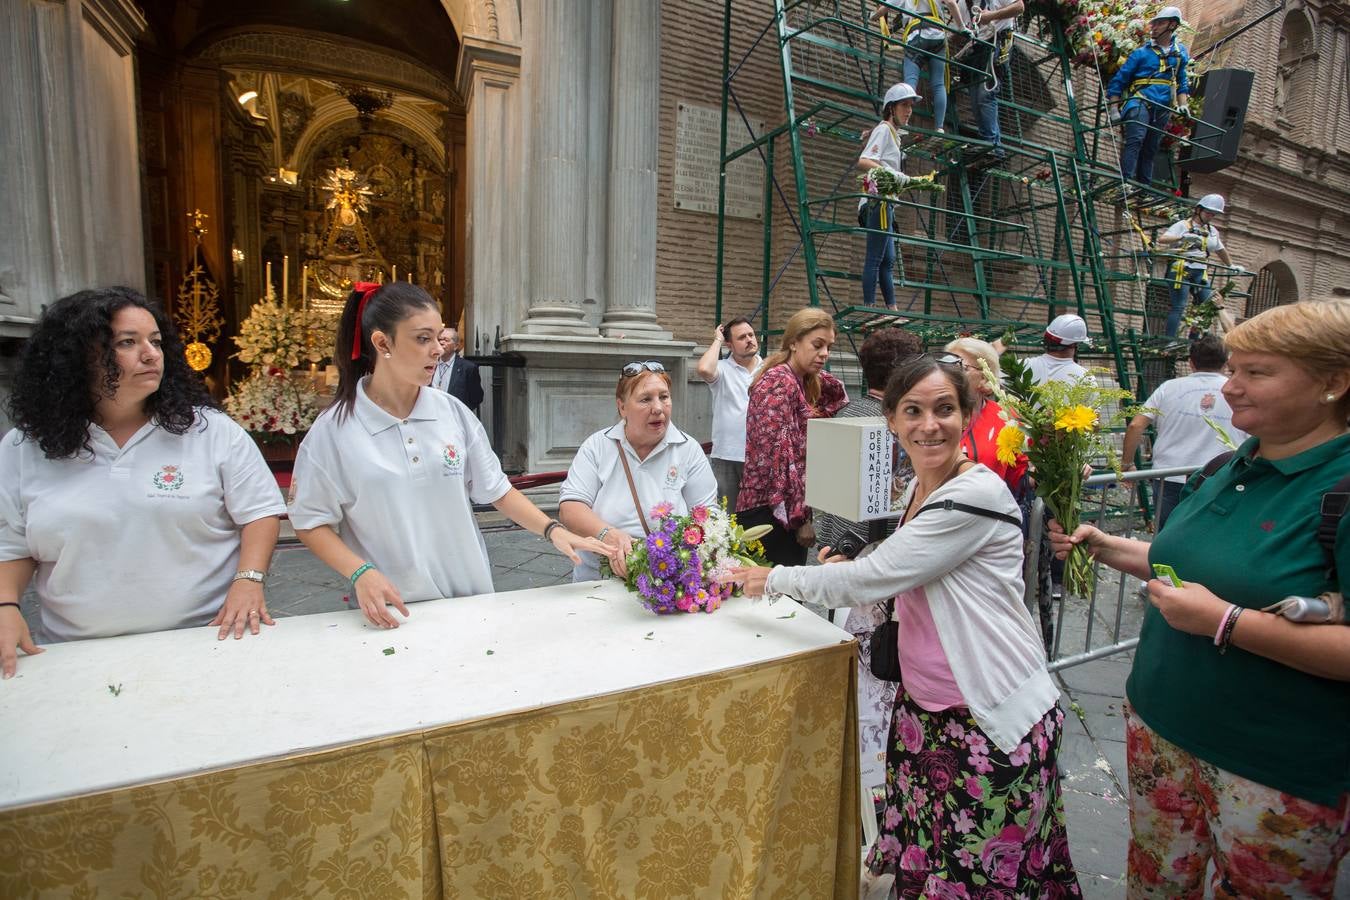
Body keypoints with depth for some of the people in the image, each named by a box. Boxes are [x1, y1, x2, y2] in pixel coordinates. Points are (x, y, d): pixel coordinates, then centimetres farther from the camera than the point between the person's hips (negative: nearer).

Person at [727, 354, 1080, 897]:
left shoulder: (977, 495, -21)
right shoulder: (917, 489, 6)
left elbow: (873, 576, -21)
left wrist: (773, 579, -9)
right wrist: (851, 579, -2)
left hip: (992, 721, -7)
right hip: (924, 709, 7)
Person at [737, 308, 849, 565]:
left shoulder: (804, 383, 13)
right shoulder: (778, 382, -12)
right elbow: (779, 455, -18)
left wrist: (818, 375, 9)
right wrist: (801, 516, -15)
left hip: (784, 510, 9)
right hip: (770, 512, -9)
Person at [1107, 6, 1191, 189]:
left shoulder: (1180, 53, 18)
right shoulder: (1141, 53, 5)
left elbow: (1182, 83, 23)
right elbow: (1118, 81, 3)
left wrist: (1182, 104, 7)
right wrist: (1114, 109, -7)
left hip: (1163, 109, 5)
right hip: (1139, 103, -4)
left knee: (1150, 149, 6)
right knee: (1135, 141, -24)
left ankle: (1145, 187, 8)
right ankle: (1125, 182, -31)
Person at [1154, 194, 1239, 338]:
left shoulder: (1212, 231, 20)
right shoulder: (1182, 225, 1)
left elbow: (1221, 250, 33)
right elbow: (1161, 239, -13)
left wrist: (1231, 266, 36)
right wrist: (1183, 237, -26)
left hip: (1201, 272, 6)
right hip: (1182, 270, -6)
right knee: (1179, 307, -10)